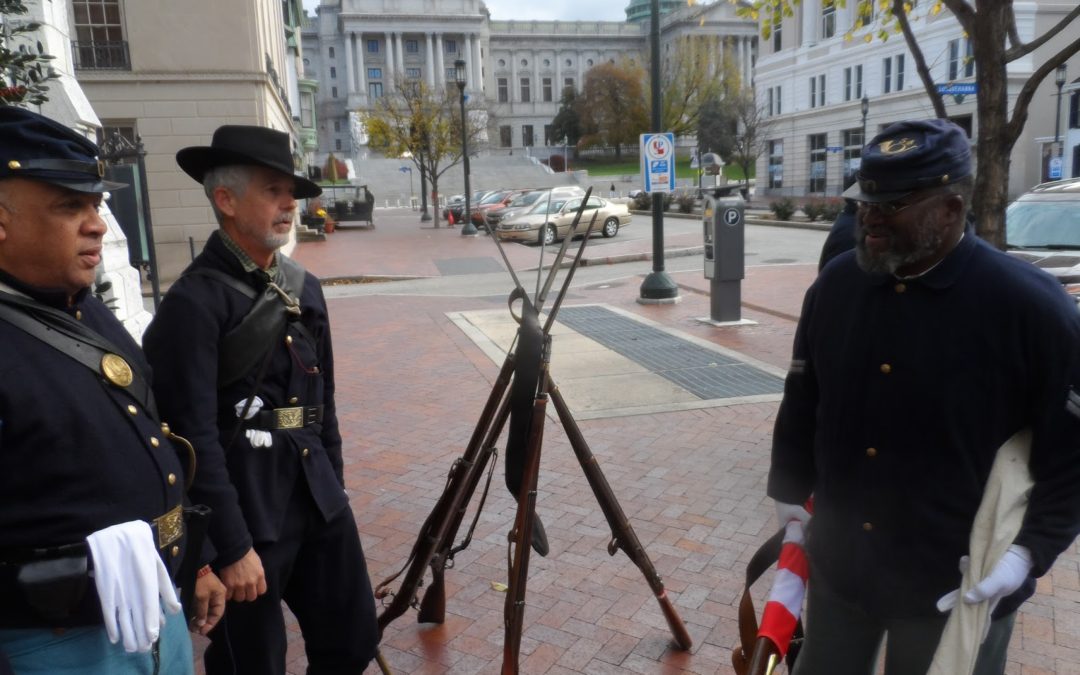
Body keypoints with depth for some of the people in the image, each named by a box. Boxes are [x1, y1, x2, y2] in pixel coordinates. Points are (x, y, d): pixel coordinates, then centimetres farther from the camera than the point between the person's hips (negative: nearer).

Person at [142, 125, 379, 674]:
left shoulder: (304, 288, 7)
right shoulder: (194, 301, -15)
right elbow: (195, 436, -18)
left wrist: (335, 487, 17)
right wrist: (232, 547, -16)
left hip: (318, 498, 7)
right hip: (247, 507, -6)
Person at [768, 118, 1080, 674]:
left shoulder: (1031, 305, -17)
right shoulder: (836, 284, -3)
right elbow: (802, 403, 7)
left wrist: (1030, 550, -15)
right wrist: (789, 492, 10)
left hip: (961, 587, -4)